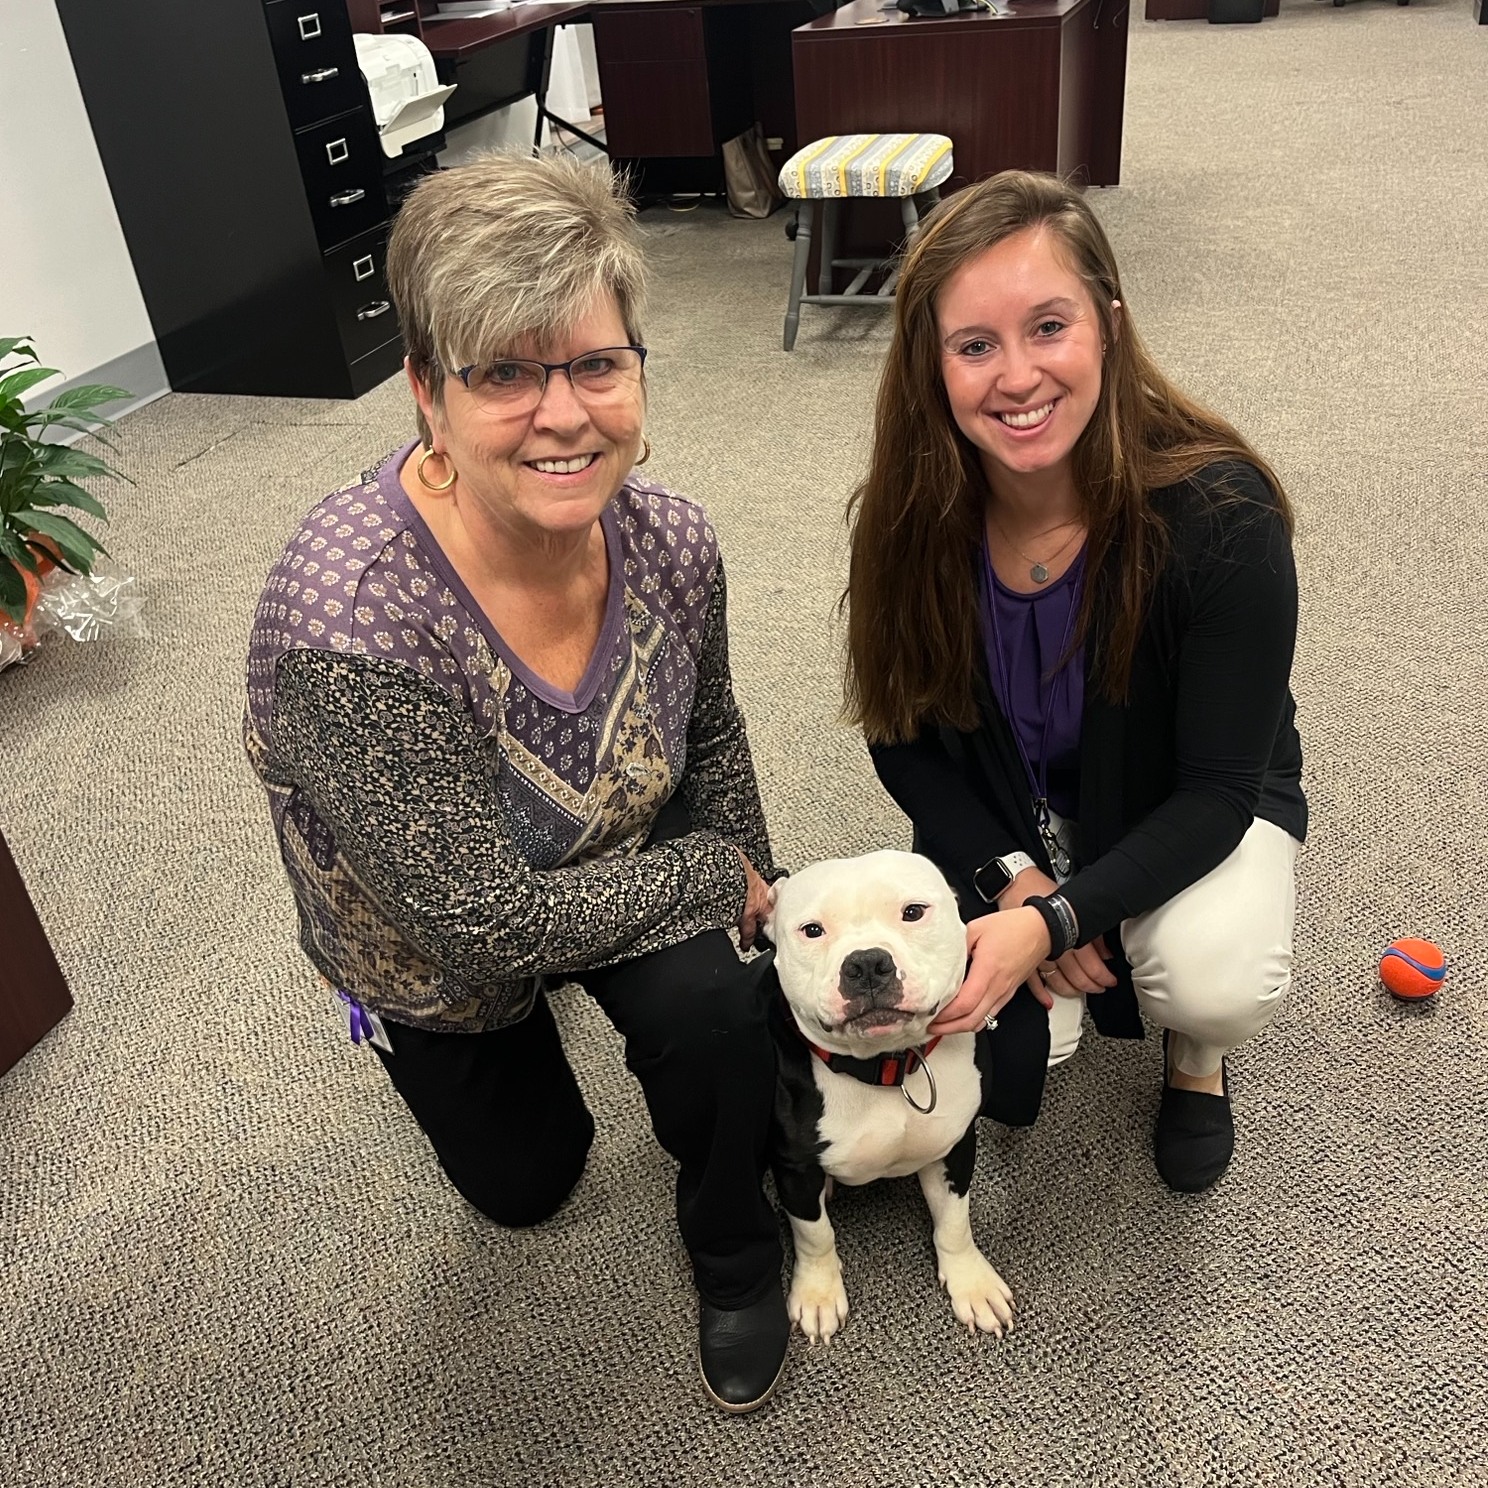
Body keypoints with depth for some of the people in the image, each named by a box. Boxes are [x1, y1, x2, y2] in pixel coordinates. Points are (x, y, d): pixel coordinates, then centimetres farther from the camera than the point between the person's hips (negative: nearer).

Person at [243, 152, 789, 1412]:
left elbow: (711, 737, -2)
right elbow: (486, 922, -35)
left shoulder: (669, 541, -25)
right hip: (438, 946, -2)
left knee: (712, 1006, -29)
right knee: (525, 1186, 21)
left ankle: (735, 1256, 4)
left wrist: (754, 902, 0)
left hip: (633, 875, 2)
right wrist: (716, 876, -23)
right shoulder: (349, 621, -42)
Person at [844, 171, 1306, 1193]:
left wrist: (1053, 922, -36)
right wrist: (1009, 877, -22)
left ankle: (1196, 1054, 7)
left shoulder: (1220, 514, -29)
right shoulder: (915, 519, -21)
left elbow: (1218, 791, -24)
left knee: (1219, 985, -32)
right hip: (999, 826, 2)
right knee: (988, 1073, -18)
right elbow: (907, 740, -8)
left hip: (1190, 817, -1)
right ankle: (1078, 975, 18)